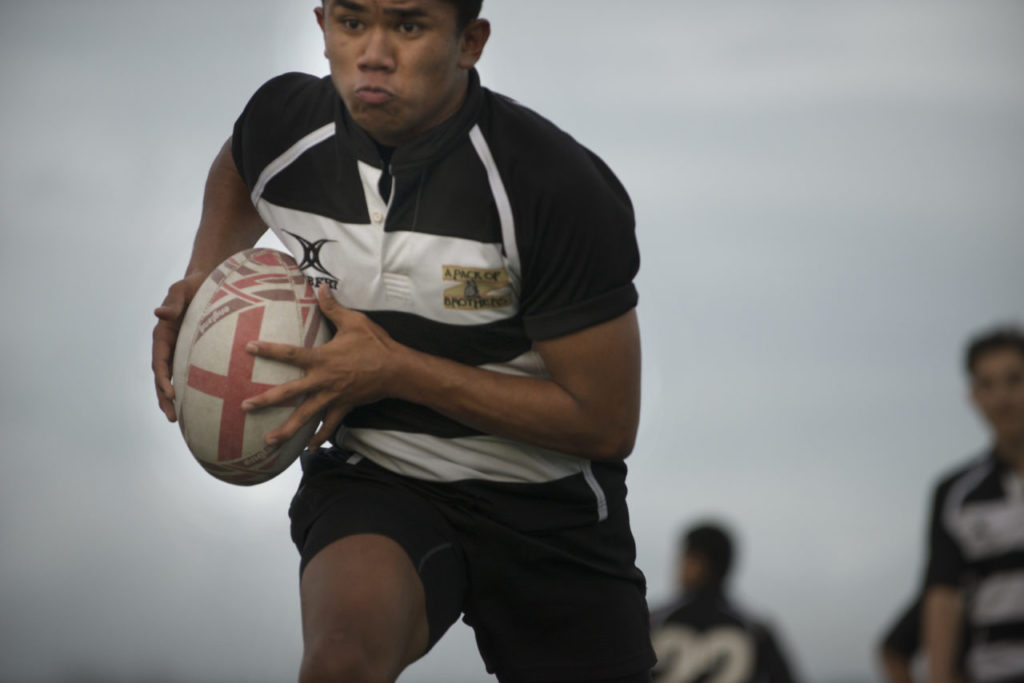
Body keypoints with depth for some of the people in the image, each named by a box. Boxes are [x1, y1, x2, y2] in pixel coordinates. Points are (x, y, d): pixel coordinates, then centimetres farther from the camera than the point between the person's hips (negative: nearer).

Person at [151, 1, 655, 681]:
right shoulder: (285, 123, -8)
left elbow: (606, 424, -17)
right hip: (368, 476, 1)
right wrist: (203, 278, 2)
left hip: (546, 508, -1)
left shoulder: (562, 189, -21)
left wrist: (397, 371, -20)